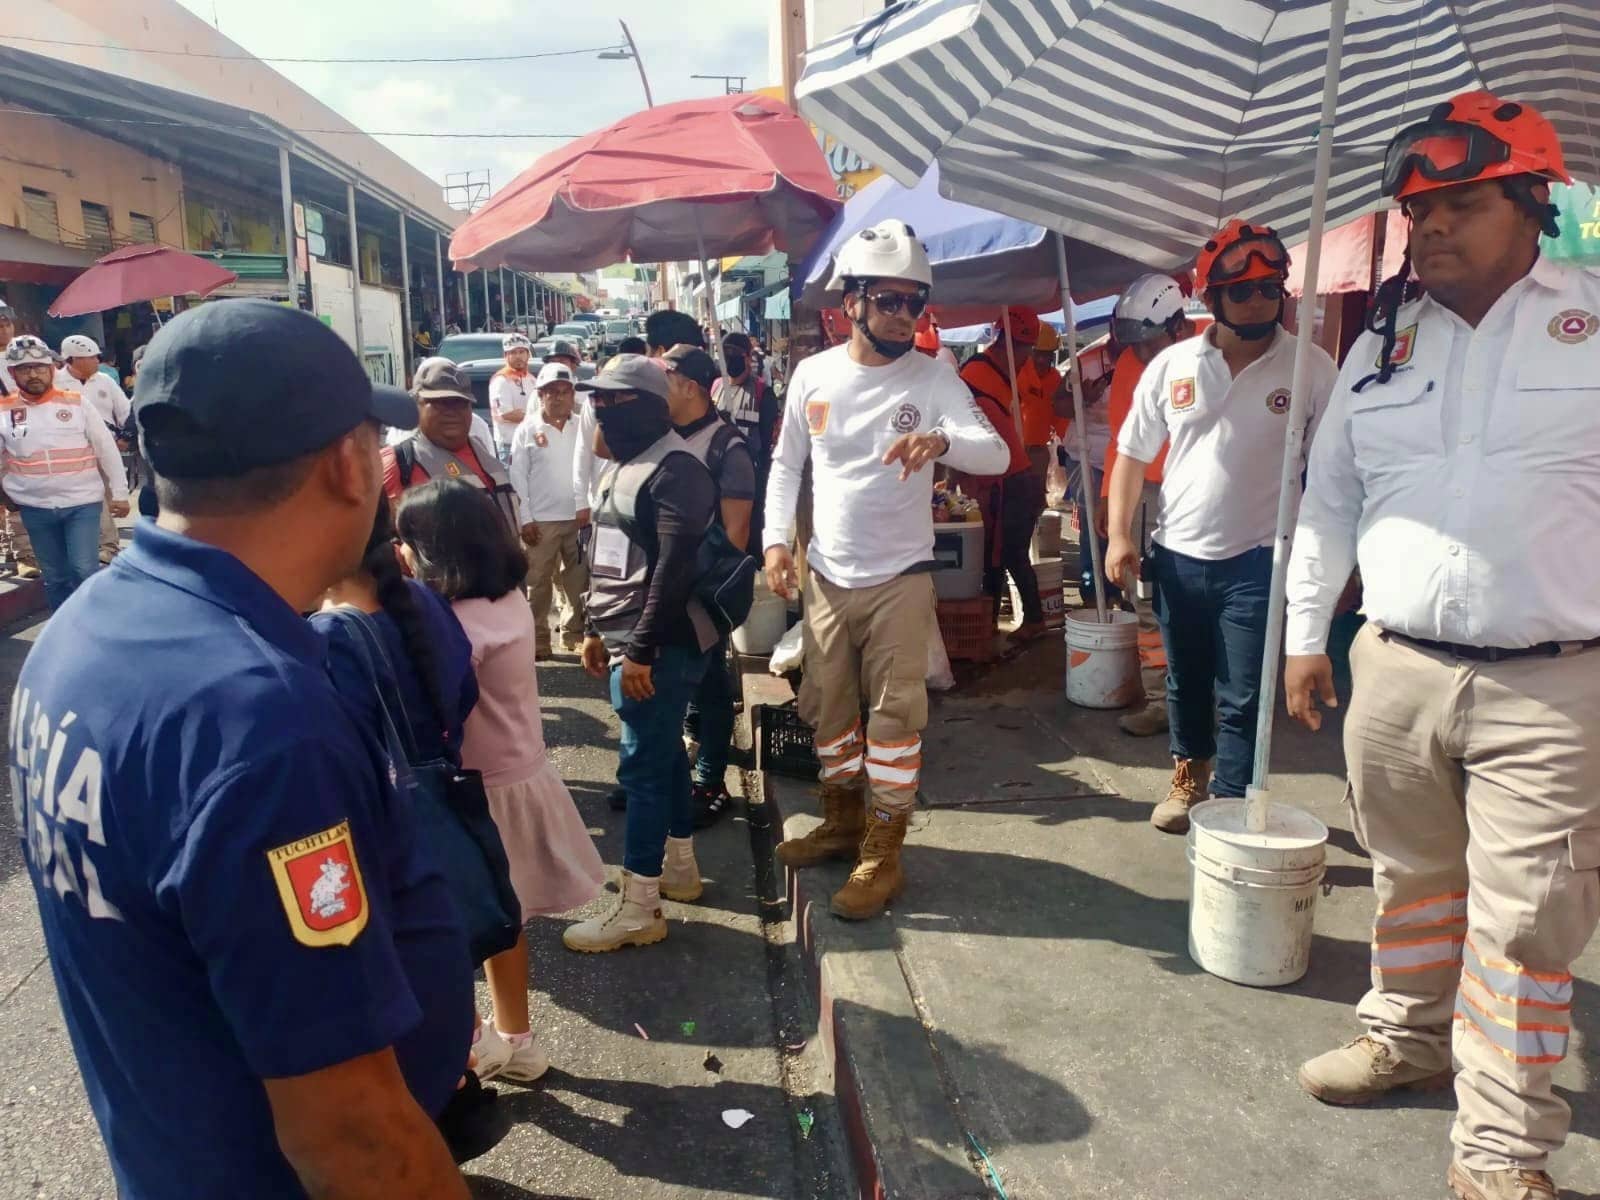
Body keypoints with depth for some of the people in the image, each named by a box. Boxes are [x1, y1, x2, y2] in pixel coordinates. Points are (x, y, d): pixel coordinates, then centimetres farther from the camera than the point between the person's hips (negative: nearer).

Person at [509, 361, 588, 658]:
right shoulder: (527, 430, 0)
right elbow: (518, 477, -1)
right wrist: (525, 518, -6)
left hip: (579, 518, 2)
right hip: (541, 520, -2)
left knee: (579, 581, 10)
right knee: (538, 582, 3)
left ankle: (575, 634, 23)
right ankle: (538, 639, 12)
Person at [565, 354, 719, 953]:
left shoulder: (675, 470, -16)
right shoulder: (622, 464, 16)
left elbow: (674, 569, -23)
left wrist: (641, 649, -24)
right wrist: (598, 630, 20)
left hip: (660, 643, -10)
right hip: (628, 639, 10)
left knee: (642, 765, -6)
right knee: (663, 753, 18)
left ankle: (638, 908, 2)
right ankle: (678, 866, 32)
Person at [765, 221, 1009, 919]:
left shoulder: (933, 378, -9)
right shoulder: (813, 374, 0)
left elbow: (996, 454, -21)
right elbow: (786, 463, 11)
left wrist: (942, 441, -41)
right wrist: (776, 539, 0)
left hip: (899, 577, -3)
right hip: (826, 576, 4)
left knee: (895, 711, 0)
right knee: (827, 705, 14)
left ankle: (883, 854, 12)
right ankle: (842, 821, 34)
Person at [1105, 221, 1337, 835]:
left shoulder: (1312, 368, -6)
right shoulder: (1171, 365, 1)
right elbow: (1133, 454, 5)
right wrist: (1119, 535, -3)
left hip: (1258, 560, -3)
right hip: (1177, 554, 3)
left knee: (1243, 700, -1)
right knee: (1186, 680, 19)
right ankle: (1190, 773, 41)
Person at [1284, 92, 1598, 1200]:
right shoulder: (1384, 342, 10)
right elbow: (1329, 502, 15)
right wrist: (1305, 635, 14)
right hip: (1395, 671, 3)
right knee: (1413, 881, 17)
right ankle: (1408, 1037, 39)